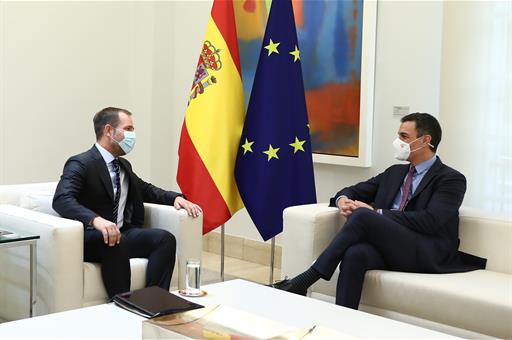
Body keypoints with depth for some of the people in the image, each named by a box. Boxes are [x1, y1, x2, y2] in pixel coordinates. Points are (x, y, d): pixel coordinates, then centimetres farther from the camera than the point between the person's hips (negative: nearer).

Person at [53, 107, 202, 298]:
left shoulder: (124, 166, 18)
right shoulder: (81, 164, -7)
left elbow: (146, 190, 32)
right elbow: (62, 199, -23)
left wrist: (176, 198, 11)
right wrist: (96, 220, -42)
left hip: (124, 233, 7)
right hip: (90, 238, -7)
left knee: (165, 238, -18)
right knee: (117, 241, -38)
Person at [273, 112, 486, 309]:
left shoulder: (452, 179, 2)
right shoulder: (395, 172, 24)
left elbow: (429, 221, -13)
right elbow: (355, 191, 26)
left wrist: (377, 213, -12)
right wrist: (343, 199, -1)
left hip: (426, 255, -5)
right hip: (391, 248, 5)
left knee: (363, 215, -28)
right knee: (355, 253, -32)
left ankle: (305, 281, -28)